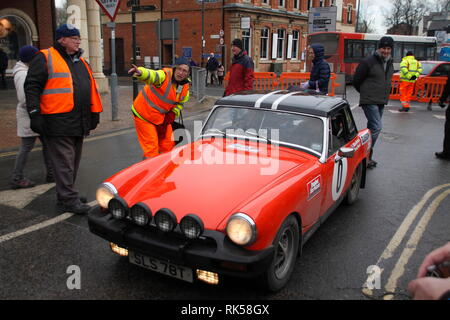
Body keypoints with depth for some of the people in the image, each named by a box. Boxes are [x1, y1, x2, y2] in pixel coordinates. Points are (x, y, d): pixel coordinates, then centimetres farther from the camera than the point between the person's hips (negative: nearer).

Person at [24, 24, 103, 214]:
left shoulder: (80, 61, 20)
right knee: (64, 163, -6)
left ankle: (66, 194, 27)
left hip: (79, 123, 8)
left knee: (73, 162, 15)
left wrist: (95, 113, 19)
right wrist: (35, 114, -13)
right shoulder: (45, 58, -3)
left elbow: (91, 88, 23)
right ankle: (69, 200, -2)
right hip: (58, 123, -8)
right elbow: (32, 86, -7)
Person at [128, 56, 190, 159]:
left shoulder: (185, 87, -4)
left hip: (162, 117, 7)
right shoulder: (164, 76, -24)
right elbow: (151, 75, -45)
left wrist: (171, 116, -5)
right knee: (151, 148, -5)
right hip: (144, 116, -6)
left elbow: (180, 104, 8)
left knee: (168, 146, 15)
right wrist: (140, 72, -67)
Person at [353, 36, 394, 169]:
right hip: (369, 101, -8)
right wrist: (366, 93, 5)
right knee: (376, 127, -16)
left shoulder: (390, 63, 12)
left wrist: (385, 95, 16)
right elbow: (356, 80, -6)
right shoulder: (368, 62, -11)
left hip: (381, 102, 8)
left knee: (372, 128, 12)